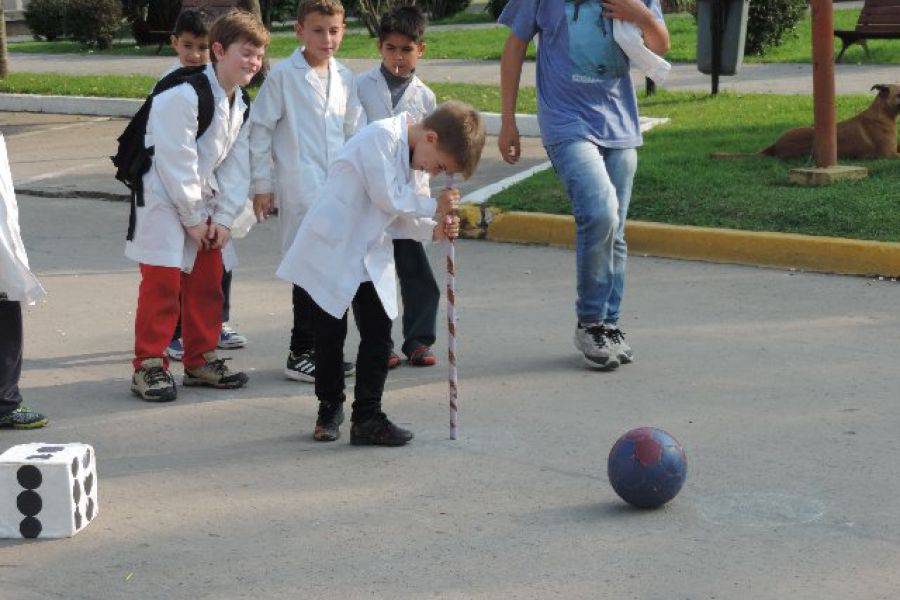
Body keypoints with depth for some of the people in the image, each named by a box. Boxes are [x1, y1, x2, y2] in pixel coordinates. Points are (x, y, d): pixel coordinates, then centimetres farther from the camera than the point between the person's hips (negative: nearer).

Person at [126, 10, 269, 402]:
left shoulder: (239, 104, 5)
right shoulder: (184, 96, -23)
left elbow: (236, 165, 5)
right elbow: (176, 162, -23)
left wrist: (223, 218, -3)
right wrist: (193, 219, -16)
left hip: (199, 200, 9)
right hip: (162, 199, -8)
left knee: (207, 279, 12)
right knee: (162, 283, -8)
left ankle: (200, 361, 24)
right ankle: (149, 366, 2)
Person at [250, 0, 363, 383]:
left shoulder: (344, 77, 11)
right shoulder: (283, 76, -6)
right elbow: (260, 130, -4)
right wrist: (262, 185, -5)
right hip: (299, 189, -6)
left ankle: (321, 350, 21)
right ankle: (300, 355, 1)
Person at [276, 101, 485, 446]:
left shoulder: (417, 157, 7)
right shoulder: (381, 137, -20)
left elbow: (400, 218, 9)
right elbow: (387, 197, -24)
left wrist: (434, 230, -8)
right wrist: (434, 206, -15)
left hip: (370, 257, 7)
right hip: (331, 251, -7)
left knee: (378, 334, 0)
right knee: (330, 336, 5)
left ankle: (367, 418, 5)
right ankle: (330, 409, 22)